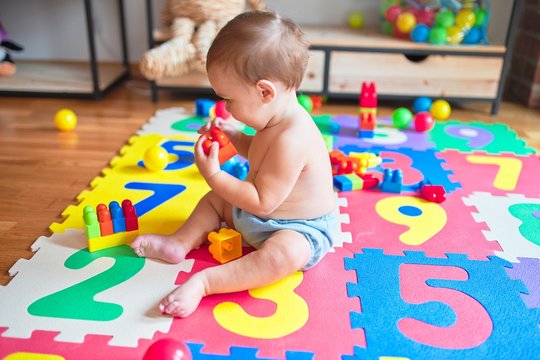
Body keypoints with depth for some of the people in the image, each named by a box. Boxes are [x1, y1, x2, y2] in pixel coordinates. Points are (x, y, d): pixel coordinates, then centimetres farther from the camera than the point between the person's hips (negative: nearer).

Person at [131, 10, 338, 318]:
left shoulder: (292, 139, -34)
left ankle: (204, 281, -38)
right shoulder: (276, 120, -4)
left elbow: (262, 202, -30)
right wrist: (234, 135, -2)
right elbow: (260, 153, 18)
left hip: (300, 230, -10)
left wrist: (213, 173, -23)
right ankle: (180, 243, 14)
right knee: (215, 199, 17)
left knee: (283, 255, -40)